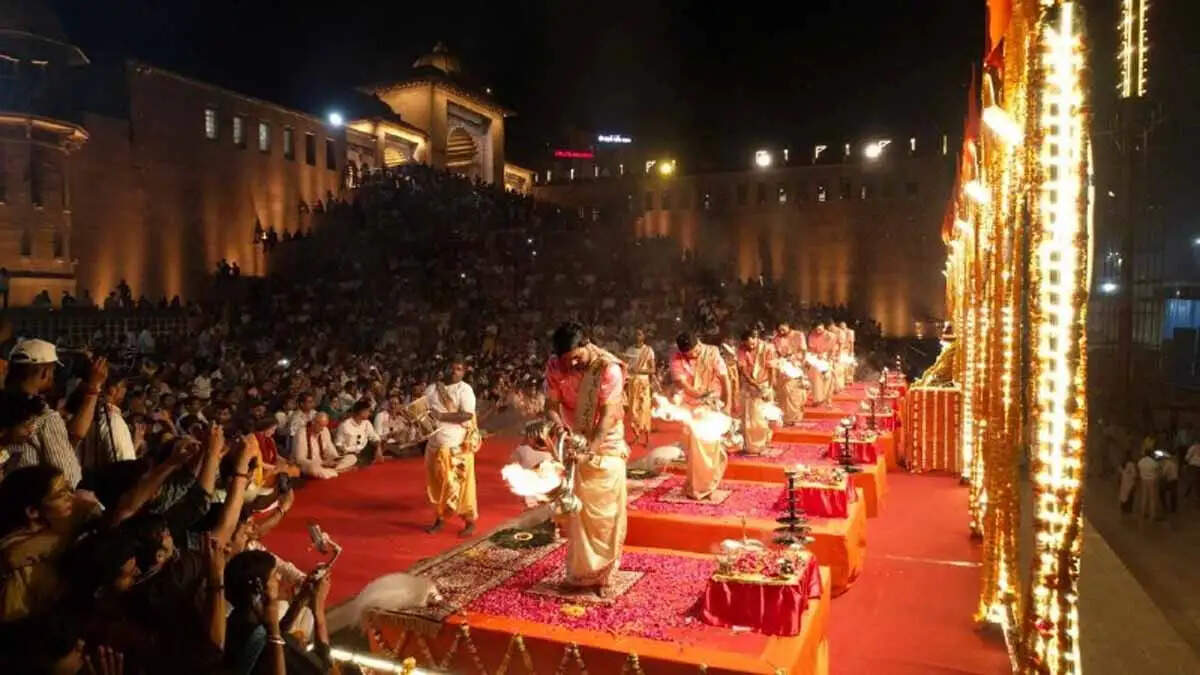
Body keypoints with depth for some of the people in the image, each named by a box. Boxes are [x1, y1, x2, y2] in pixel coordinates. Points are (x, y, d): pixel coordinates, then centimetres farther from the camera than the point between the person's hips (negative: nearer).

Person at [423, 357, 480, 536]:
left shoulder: (465, 389, -7)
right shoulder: (432, 389, 8)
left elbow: (467, 415, -18)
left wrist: (440, 415, -20)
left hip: (456, 445, -5)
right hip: (435, 444, 5)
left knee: (460, 484, -2)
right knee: (437, 483, 12)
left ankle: (469, 522, 8)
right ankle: (439, 518, 26)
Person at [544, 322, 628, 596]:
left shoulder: (609, 368, -22)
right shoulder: (554, 366, -10)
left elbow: (608, 414, -24)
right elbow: (551, 405, -8)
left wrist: (590, 447, -34)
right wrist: (557, 424, -30)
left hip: (605, 447, -3)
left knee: (604, 513, 3)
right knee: (574, 512, 9)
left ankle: (602, 575, 17)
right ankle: (580, 573, 23)